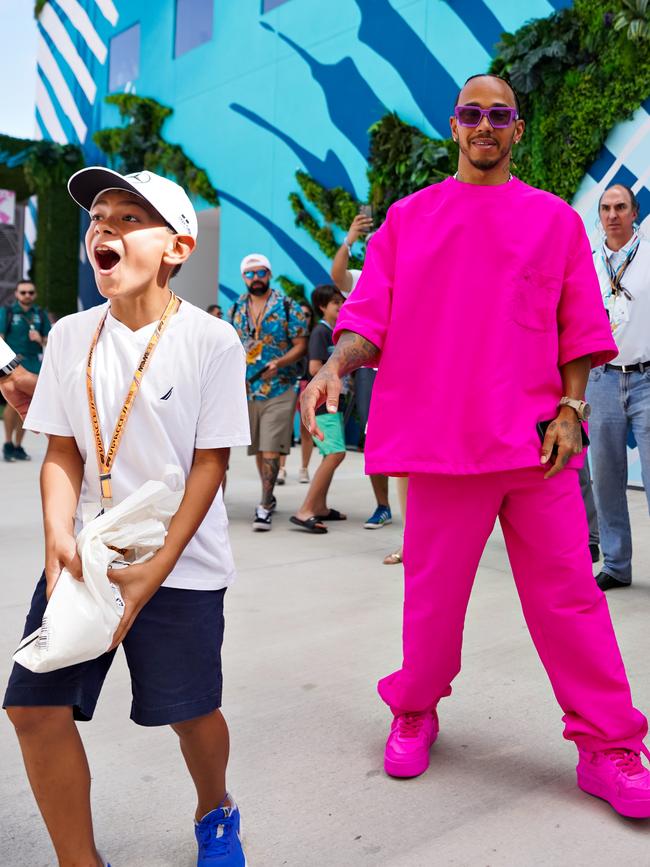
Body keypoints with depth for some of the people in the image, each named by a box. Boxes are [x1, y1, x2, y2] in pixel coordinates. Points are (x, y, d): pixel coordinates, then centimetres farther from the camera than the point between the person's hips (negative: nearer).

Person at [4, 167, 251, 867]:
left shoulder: (211, 341, -9)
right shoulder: (70, 336, 3)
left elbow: (210, 464, -9)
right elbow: (62, 454, 4)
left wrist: (158, 567, -15)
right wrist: (59, 539, -13)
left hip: (180, 565, -3)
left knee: (190, 709, 8)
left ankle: (215, 811, 42)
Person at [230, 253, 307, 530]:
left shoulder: (288, 307, -2)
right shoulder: (236, 309, 12)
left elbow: (300, 346, -5)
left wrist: (279, 363, -21)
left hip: (279, 390, -5)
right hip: (247, 390, 5)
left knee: (270, 449, -10)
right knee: (258, 449, 13)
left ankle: (264, 505, -7)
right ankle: (269, 498, 28)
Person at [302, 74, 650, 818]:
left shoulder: (556, 220, 11)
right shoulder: (407, 218, 11)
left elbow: (581, 331, 9)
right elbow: (372, 316, 5)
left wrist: (570, 407, -3)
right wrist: (335, 364, -14)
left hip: (535, 439, 1)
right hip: (440, 438, 0)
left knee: (568, 594, 4)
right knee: (432, 591, 9)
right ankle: (414, 715, 32)